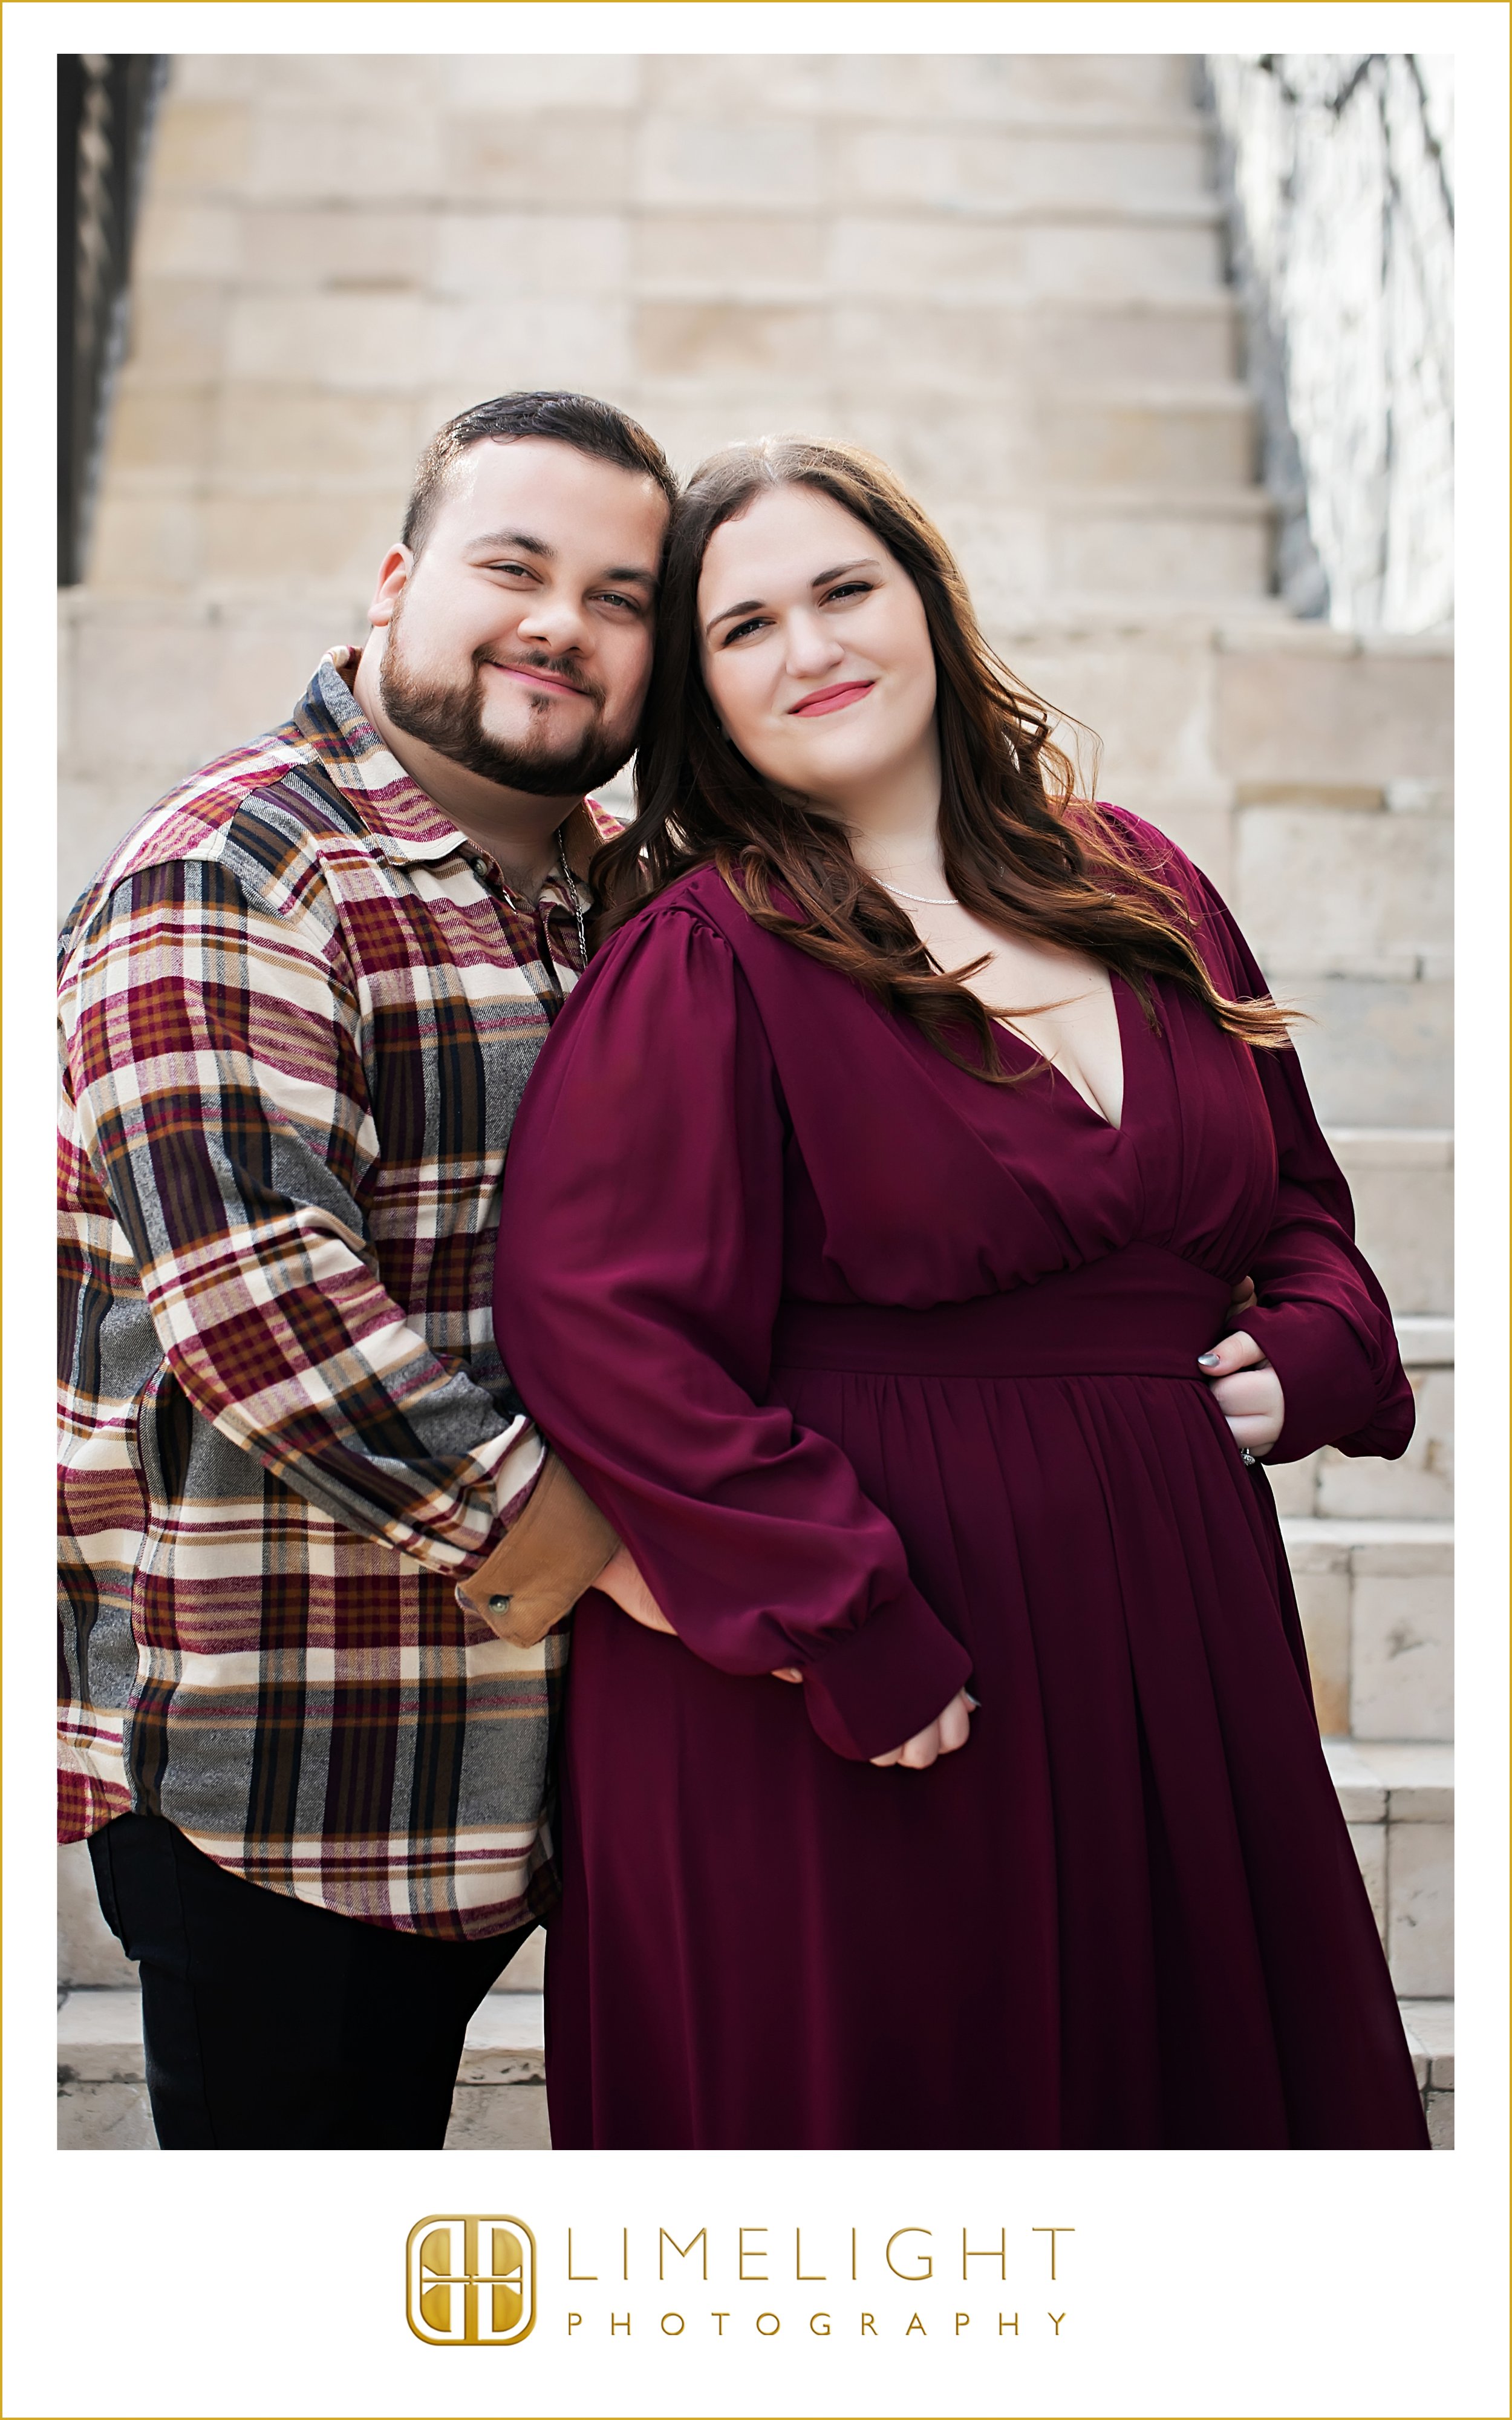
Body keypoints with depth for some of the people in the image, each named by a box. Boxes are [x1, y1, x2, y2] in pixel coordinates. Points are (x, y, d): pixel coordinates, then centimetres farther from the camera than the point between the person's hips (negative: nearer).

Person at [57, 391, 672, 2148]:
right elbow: (244, 1288, -24)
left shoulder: (619, 894, 14)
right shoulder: (231, 876, -13)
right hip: (271, 1757, -8)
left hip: (490, 1752, 8)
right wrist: (549, 1536, -20)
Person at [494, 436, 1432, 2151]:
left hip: (1170, 1633, 6)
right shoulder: (698, 962, -11)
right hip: (857, 1677, -5)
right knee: (901, 2085, 9)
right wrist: (848, 1636, -22)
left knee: (1193, 2080, 17)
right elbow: (594, 1323, -20)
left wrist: (1312, 1350, -1)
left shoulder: (1143, 890, 9)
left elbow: (1300, 1196, 19)